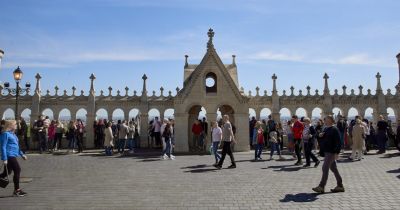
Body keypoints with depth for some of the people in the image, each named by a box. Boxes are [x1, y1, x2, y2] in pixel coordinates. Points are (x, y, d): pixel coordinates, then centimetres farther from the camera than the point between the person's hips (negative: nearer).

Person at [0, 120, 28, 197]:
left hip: (13, 156, 9)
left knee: (7, 172, 13)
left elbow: (16, 146, 25)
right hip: (9, 156, -9)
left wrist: (22, 154, 24)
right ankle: (17, 190, 1)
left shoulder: (12, 134, 16)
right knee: (17, 170, -7)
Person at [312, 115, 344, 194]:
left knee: (325, 168, -10)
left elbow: (338, 142, -18)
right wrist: (320, 136, 1)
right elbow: (322, 140, 24)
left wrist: (337, 153, -22)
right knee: (333, 169, 14)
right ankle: (340, 186, 23)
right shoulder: (325, 129, 13)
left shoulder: (334, 130, -13)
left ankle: (321, 187, -6)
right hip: (326, 152, 9)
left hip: (331, 152, -9)